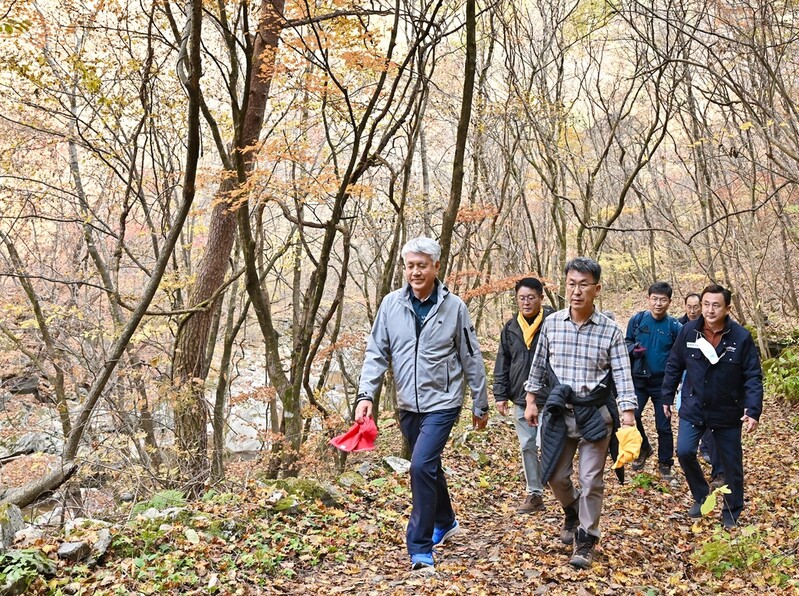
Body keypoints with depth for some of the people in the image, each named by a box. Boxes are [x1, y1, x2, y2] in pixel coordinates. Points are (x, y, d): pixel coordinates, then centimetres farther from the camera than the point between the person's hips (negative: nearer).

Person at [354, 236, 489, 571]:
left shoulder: (454, 307, -7)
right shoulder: (391, 304, -2)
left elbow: (471, 359, -1)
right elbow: (376, 352, -1)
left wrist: (480, 404, 4)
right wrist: (366, 394, -13)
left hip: (442, 403, -4)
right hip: (407, 405, 4)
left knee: (421, 466, -17)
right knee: (429, 468, 19)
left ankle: (420, 549, -5)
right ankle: (445, 522, 44)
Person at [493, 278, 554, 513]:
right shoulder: (510, 328, 9)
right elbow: (502, 364, 12)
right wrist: (500, 395, 6)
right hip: (520, 399, 5)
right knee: (527, 447, 11)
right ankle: (534, 494, 22)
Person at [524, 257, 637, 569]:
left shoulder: (611, 330, -9)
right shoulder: (551, 324, -2)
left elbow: (622, 376, -11)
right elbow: (538, 366, 9)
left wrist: (628, 415, -20)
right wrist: (531, 402, 10)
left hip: (595, 414, -2)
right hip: (558, 412, 3)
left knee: (591, 480, 2)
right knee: (556, 475, 12)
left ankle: (585, 541, 16)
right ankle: (572, 512, 43)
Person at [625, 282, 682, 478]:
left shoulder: (674, 326, -8)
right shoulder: (637, 319, -4)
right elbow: (626, 342, 9)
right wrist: (633, 349, -12)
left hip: (662, 383, -1)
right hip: (638, 380, 1)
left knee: (663, 425, 6)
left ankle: (665, 463, 24)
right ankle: (643, 449, 22)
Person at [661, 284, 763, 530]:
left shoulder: (741, 337, -13)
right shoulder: (688, 332, -8)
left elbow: (753, 377, -10)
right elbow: (674, 366, 3)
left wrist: (753, 411, -18)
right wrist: (667, 397, 6)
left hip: (727, 412, -1)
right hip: (693, 408, 1)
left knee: (732, 464, 9)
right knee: (684, 451, -11)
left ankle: (732, 513, 28)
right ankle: (701, 496, 15)